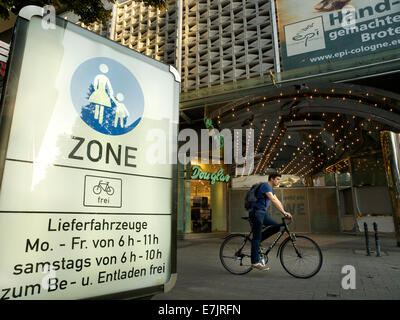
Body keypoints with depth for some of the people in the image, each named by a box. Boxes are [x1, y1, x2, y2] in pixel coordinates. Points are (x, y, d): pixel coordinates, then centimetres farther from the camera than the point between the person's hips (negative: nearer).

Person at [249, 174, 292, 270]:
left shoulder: (271, 189, 18)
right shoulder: (265, 185, -13)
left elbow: (277, 201, 14)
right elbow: (273, 200, -23)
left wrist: (285, 213, 1)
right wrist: (284, 212, -26)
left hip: (263, 213, 9)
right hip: (256, 212, -9)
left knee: (277, 226, 0)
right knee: (257, 237, -7)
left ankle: (256, 240, 7)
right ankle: (255, 262, -1)